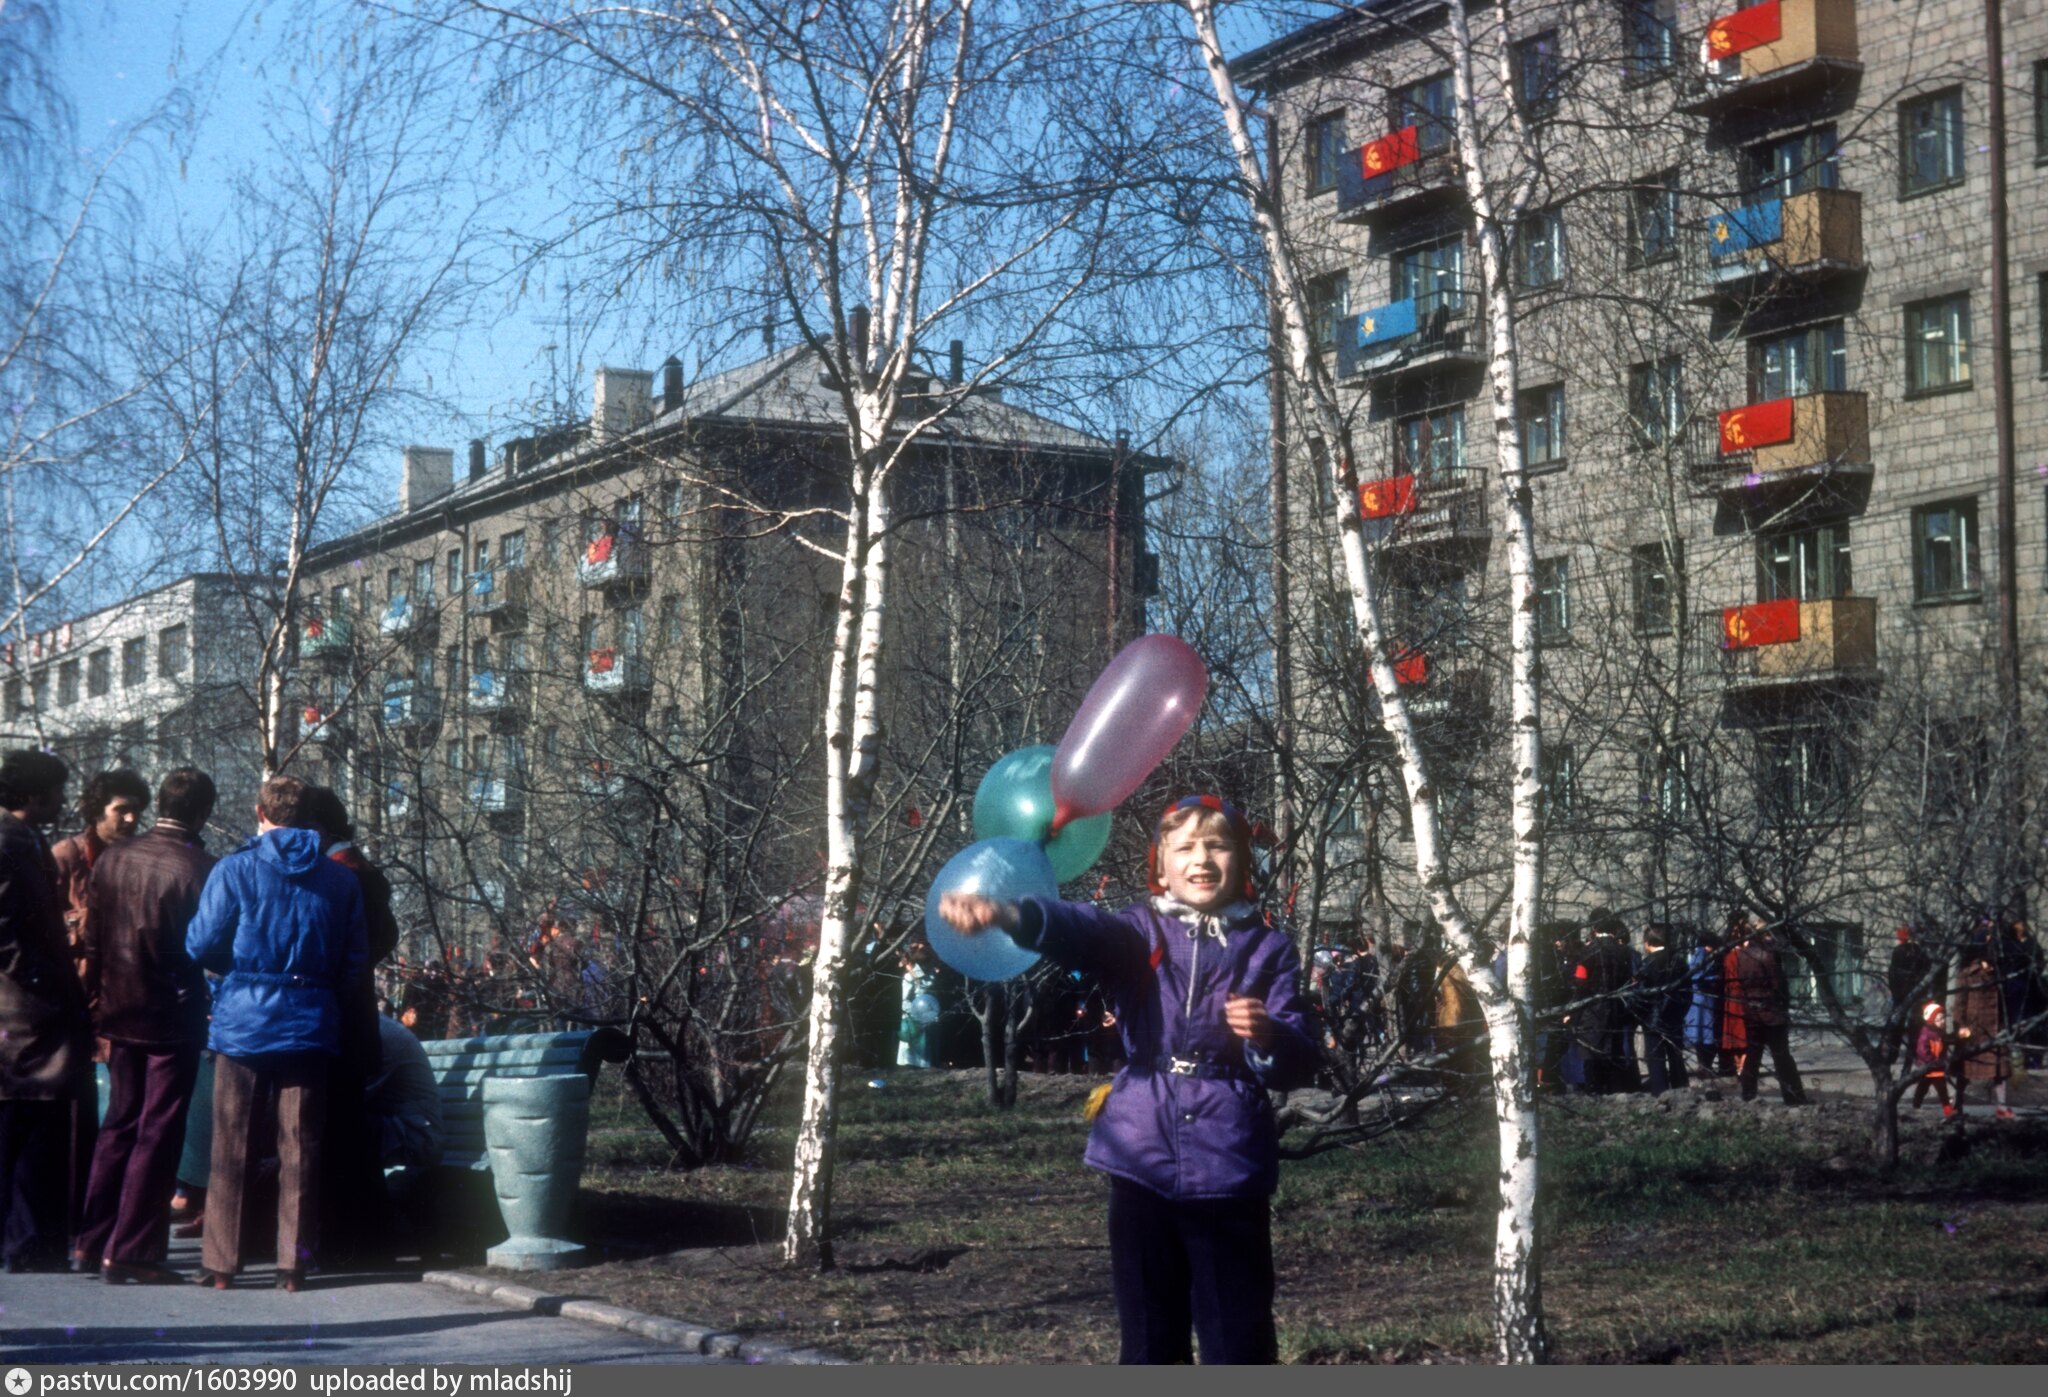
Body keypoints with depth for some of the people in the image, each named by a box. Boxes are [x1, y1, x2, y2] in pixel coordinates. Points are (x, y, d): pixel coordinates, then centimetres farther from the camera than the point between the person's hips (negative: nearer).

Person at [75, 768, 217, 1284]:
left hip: (120, 1011, 6)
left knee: (119, 1125, 16)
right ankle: (130, 1250, 0)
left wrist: (97, 999, 13)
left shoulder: (112, 858, 2)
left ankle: (95, 1240, 17)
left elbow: (93, 937, 6)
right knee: (158, 1134, 0)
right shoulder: (200, 868, -15)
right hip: (175, 1016, -5)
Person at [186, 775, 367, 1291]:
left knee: (231, 1146, 6)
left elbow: (201, 944, -4)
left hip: (243, 1021, -1)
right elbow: (357, 958, 3)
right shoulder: (341, 879, 3)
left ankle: (221, 1261, 8)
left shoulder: (235, 869, -4)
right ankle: (294, 1262, 5)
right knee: (299, 1148, 5)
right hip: (310, 1023, 2)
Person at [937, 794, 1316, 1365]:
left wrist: (1266, 1037, -25)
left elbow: (1300, 1063, -1)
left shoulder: (1268, 949, 4)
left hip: (1229, 1170, -1)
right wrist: (1005, 913, -41)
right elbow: (1077, 927, -19)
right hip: (1144, 1165, 1)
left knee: (1240, 1340, 2)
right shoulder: (1141, 933, 3)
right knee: (1149, 1339, 10)